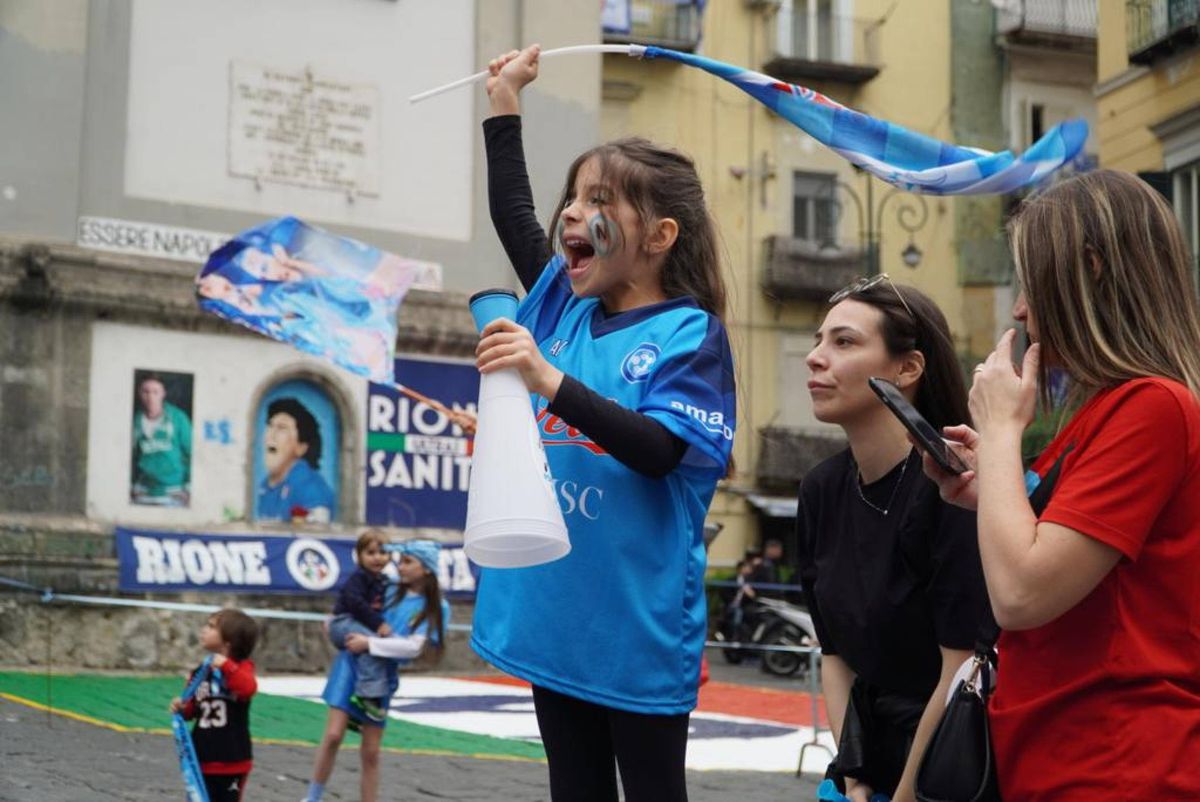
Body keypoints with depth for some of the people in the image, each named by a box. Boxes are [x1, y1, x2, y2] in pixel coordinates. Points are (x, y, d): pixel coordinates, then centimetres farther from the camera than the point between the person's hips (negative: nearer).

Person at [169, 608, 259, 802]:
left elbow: (249, 688, -31)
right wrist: (182, 708, -10)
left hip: (233, 759, -4)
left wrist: (227, 666, -35)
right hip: (202, 757, 4)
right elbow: (192, 708, 10)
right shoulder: (200, 672, 4)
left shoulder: (241, 667, -9)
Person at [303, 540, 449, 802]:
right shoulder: (389, 592, 2)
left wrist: (369, 643, -17)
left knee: (370, 752, 7)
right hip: (352, 664, 1)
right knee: (333, 734, -11)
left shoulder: (437, 608, -5)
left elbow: (414, 646, -16)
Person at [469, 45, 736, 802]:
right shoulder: (564, 302, 9)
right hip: (556, 617, 6)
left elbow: (658, 451, -23)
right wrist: (505, 101, 20)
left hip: (638, 627, -6)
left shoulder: (690, 334, -10)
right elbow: (511, 214, 22)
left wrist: (551, 383, -31)